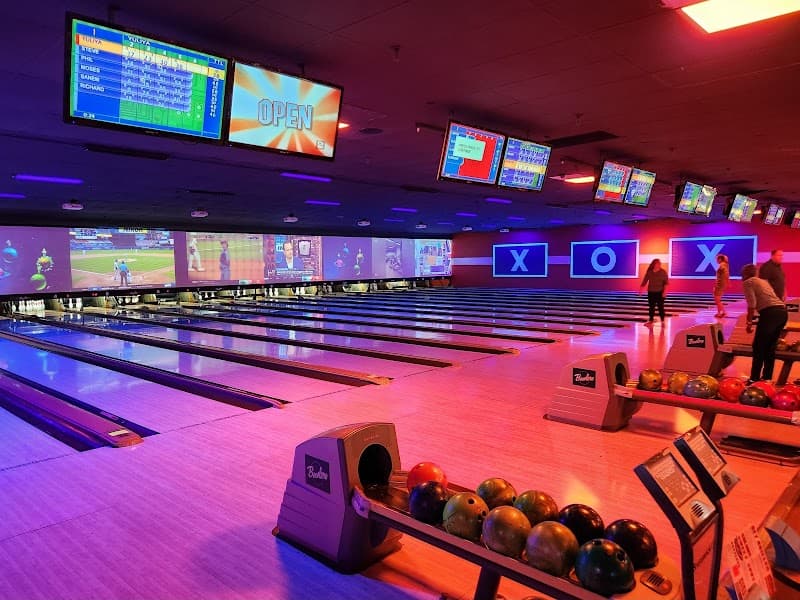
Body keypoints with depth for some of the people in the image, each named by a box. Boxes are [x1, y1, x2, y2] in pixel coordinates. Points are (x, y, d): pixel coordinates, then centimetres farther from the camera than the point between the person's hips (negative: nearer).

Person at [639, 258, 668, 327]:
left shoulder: (663, 272, -5)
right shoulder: (649, 272, 0)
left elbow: (666, 282, -9)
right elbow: (645, 281, 5)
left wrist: (665, 291, -18)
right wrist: (641, 289, 3)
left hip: (660, 292, -2)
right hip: (651, 292, 2)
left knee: (660, 307, -1)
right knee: (651, 307, 7)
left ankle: (662, 322, 9)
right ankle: (650, 321, 14)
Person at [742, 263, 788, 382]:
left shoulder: (747, 283, 4)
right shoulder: (764, 281, 27)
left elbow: (752, 304, -7)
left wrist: (749, 322, 0)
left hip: (770, 313, -8)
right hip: (782, 312, 8)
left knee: (758, 348, 3)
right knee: (770, 348, 17)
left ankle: (755, 379, 6)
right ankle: (767, 378, 23)